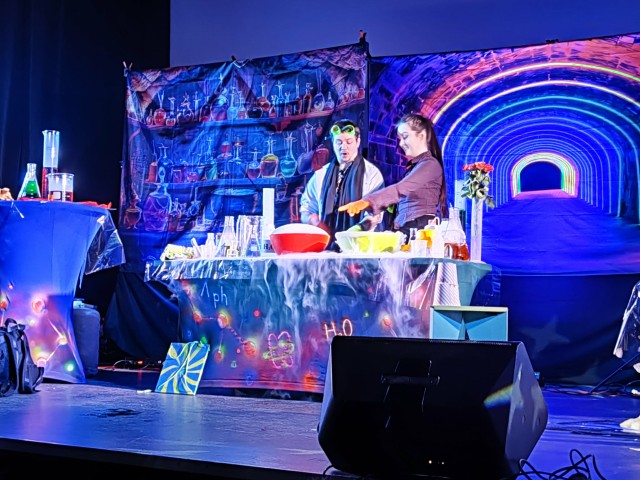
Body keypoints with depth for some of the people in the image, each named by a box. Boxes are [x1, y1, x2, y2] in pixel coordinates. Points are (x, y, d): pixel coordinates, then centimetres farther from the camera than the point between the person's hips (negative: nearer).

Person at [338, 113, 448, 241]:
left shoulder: (430, 164, -7)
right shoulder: (413, 165, 22)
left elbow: (400, 188, -23)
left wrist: (367, 201, -35)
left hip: (420, 232, -8)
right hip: (405, 231, 8)